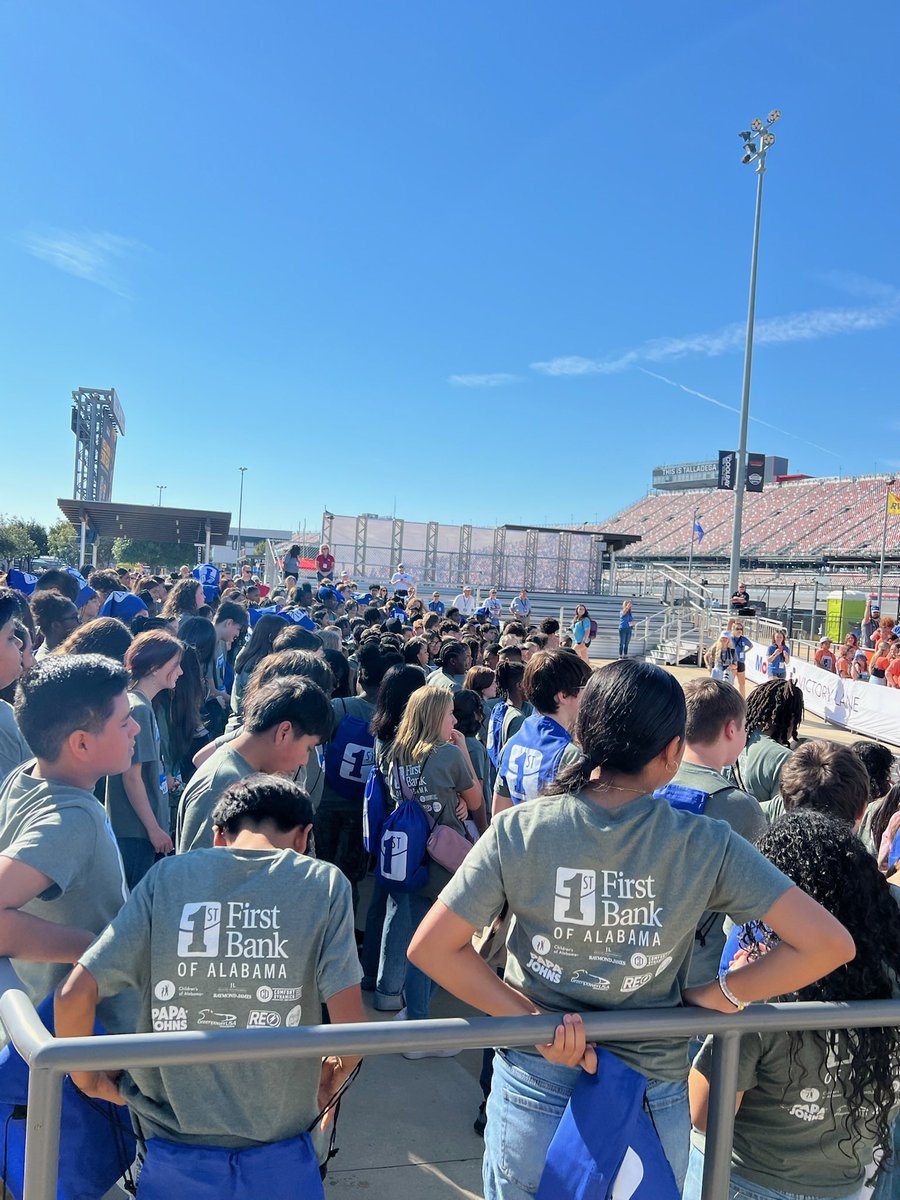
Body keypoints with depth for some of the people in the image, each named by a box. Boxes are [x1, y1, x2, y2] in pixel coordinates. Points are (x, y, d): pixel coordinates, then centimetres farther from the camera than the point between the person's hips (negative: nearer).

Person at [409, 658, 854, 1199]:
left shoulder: (517, 830, -17)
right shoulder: (706, 845, -18)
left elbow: (429, 948, -16)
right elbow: (830, 943, -16)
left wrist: (533, 1016, -12)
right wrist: (718, 995, -8)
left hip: (533, 1090, 0)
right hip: (653, 1099, 0)